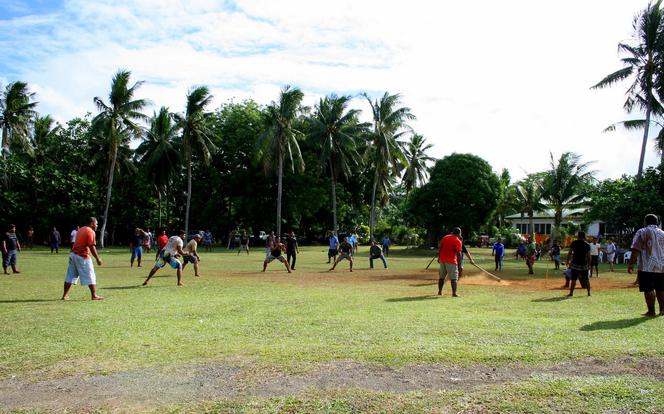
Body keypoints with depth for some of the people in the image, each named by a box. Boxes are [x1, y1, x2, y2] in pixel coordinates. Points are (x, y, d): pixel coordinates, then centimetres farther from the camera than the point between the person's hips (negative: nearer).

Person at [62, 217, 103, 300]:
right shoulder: (91, 232, -11)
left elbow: (77, 242, 18)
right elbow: (92, 247, -18)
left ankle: (65, 295, 16)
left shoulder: (80, 230, 16)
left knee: (70, 276, 12)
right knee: (90, 276, -1)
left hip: (73, 254, 9)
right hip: (82, 256, -9)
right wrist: (97, 258, -14)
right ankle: (94, 295, 1)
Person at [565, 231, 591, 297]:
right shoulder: (587, 244, 3)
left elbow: (569, 253, -3)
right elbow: (588, 256, 1)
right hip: (584, 264, 1)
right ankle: (589, 292, 13)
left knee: (573, 279, 1)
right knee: (586, 279, 12)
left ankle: (571, 292, -2)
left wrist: (567, 262, 4)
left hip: (575, 264, -1)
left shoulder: (574, 243, -1)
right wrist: (589, 264, 8)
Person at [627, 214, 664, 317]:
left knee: (648, 289, -3)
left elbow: (636, 250, -12)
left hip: (647, 267, -6)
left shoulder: (642, 232, -4)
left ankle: (651, 311, -2)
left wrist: (631, 264, -11)